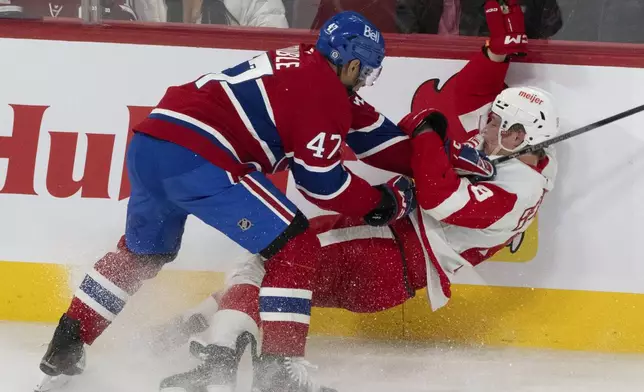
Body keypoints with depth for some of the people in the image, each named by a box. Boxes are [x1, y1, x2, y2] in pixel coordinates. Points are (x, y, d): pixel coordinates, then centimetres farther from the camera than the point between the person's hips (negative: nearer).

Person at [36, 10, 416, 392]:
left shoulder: (295, 61, 24)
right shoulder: (325, 90, -2)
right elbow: (322, 182, -1)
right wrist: (386, 202, 9)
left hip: (148, 140, 9)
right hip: (197, 158, -9)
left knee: (142, 251, 30)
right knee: (296, 247, -3)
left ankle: (66, 347, 32)